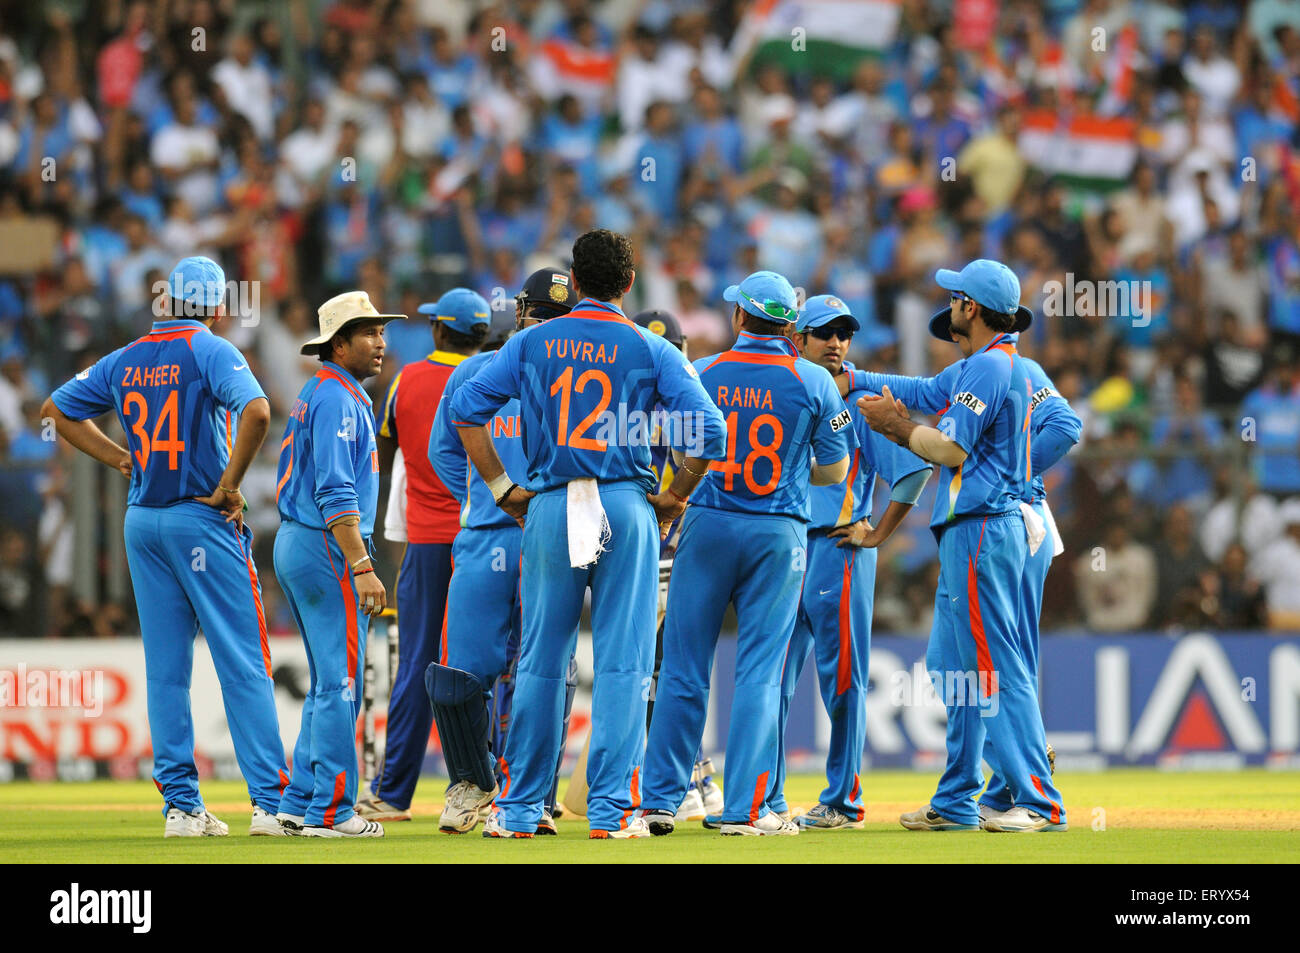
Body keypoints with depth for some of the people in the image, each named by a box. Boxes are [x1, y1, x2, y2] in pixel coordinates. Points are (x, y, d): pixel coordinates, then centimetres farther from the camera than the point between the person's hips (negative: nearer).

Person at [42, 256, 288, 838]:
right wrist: (229, 486, -15)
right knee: (243, 664, -5)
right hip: (204, 521, -5)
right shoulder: (212, 351, -8)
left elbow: (57, 409, 19)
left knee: (165, 670, 8)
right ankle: (271, 802, -9)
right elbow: (257, 412, -25)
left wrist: (122, 459, 14)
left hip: (142, 522, 5)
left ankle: (181, 805, 6)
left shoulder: (126, 360, 9)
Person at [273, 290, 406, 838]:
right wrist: (362, 567, -25)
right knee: (341, 681, -8)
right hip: (327, 547, -10)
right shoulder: (338, 398, -13)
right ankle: (329, 810, -8)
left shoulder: (314, 395, 19)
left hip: (294, 545, 10)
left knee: (329, 683, 14)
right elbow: (336, 493, -21)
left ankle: (299, 803, 13)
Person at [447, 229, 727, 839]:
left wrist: (502, 489, 7)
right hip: (625, 506, -2)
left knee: (539, 659, 7)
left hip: (549, 509, 2)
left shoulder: (533, 342, 9)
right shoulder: (651, 349, 3)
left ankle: (520, 807, 10)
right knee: (622, 661, 0)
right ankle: (610, 808, -4)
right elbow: (709, 431, -7)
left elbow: (465, 410, 4)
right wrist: (673, 498, 5)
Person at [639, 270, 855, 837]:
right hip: (779, 534, 0)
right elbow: (836, 469, 5)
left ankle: (660, 800, 7)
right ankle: (745, 808, -3)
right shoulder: (813, 381, -1)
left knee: (683, 667, 5)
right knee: (760, 672, 1)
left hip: (708, 525, 1)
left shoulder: (701, 374, 0)